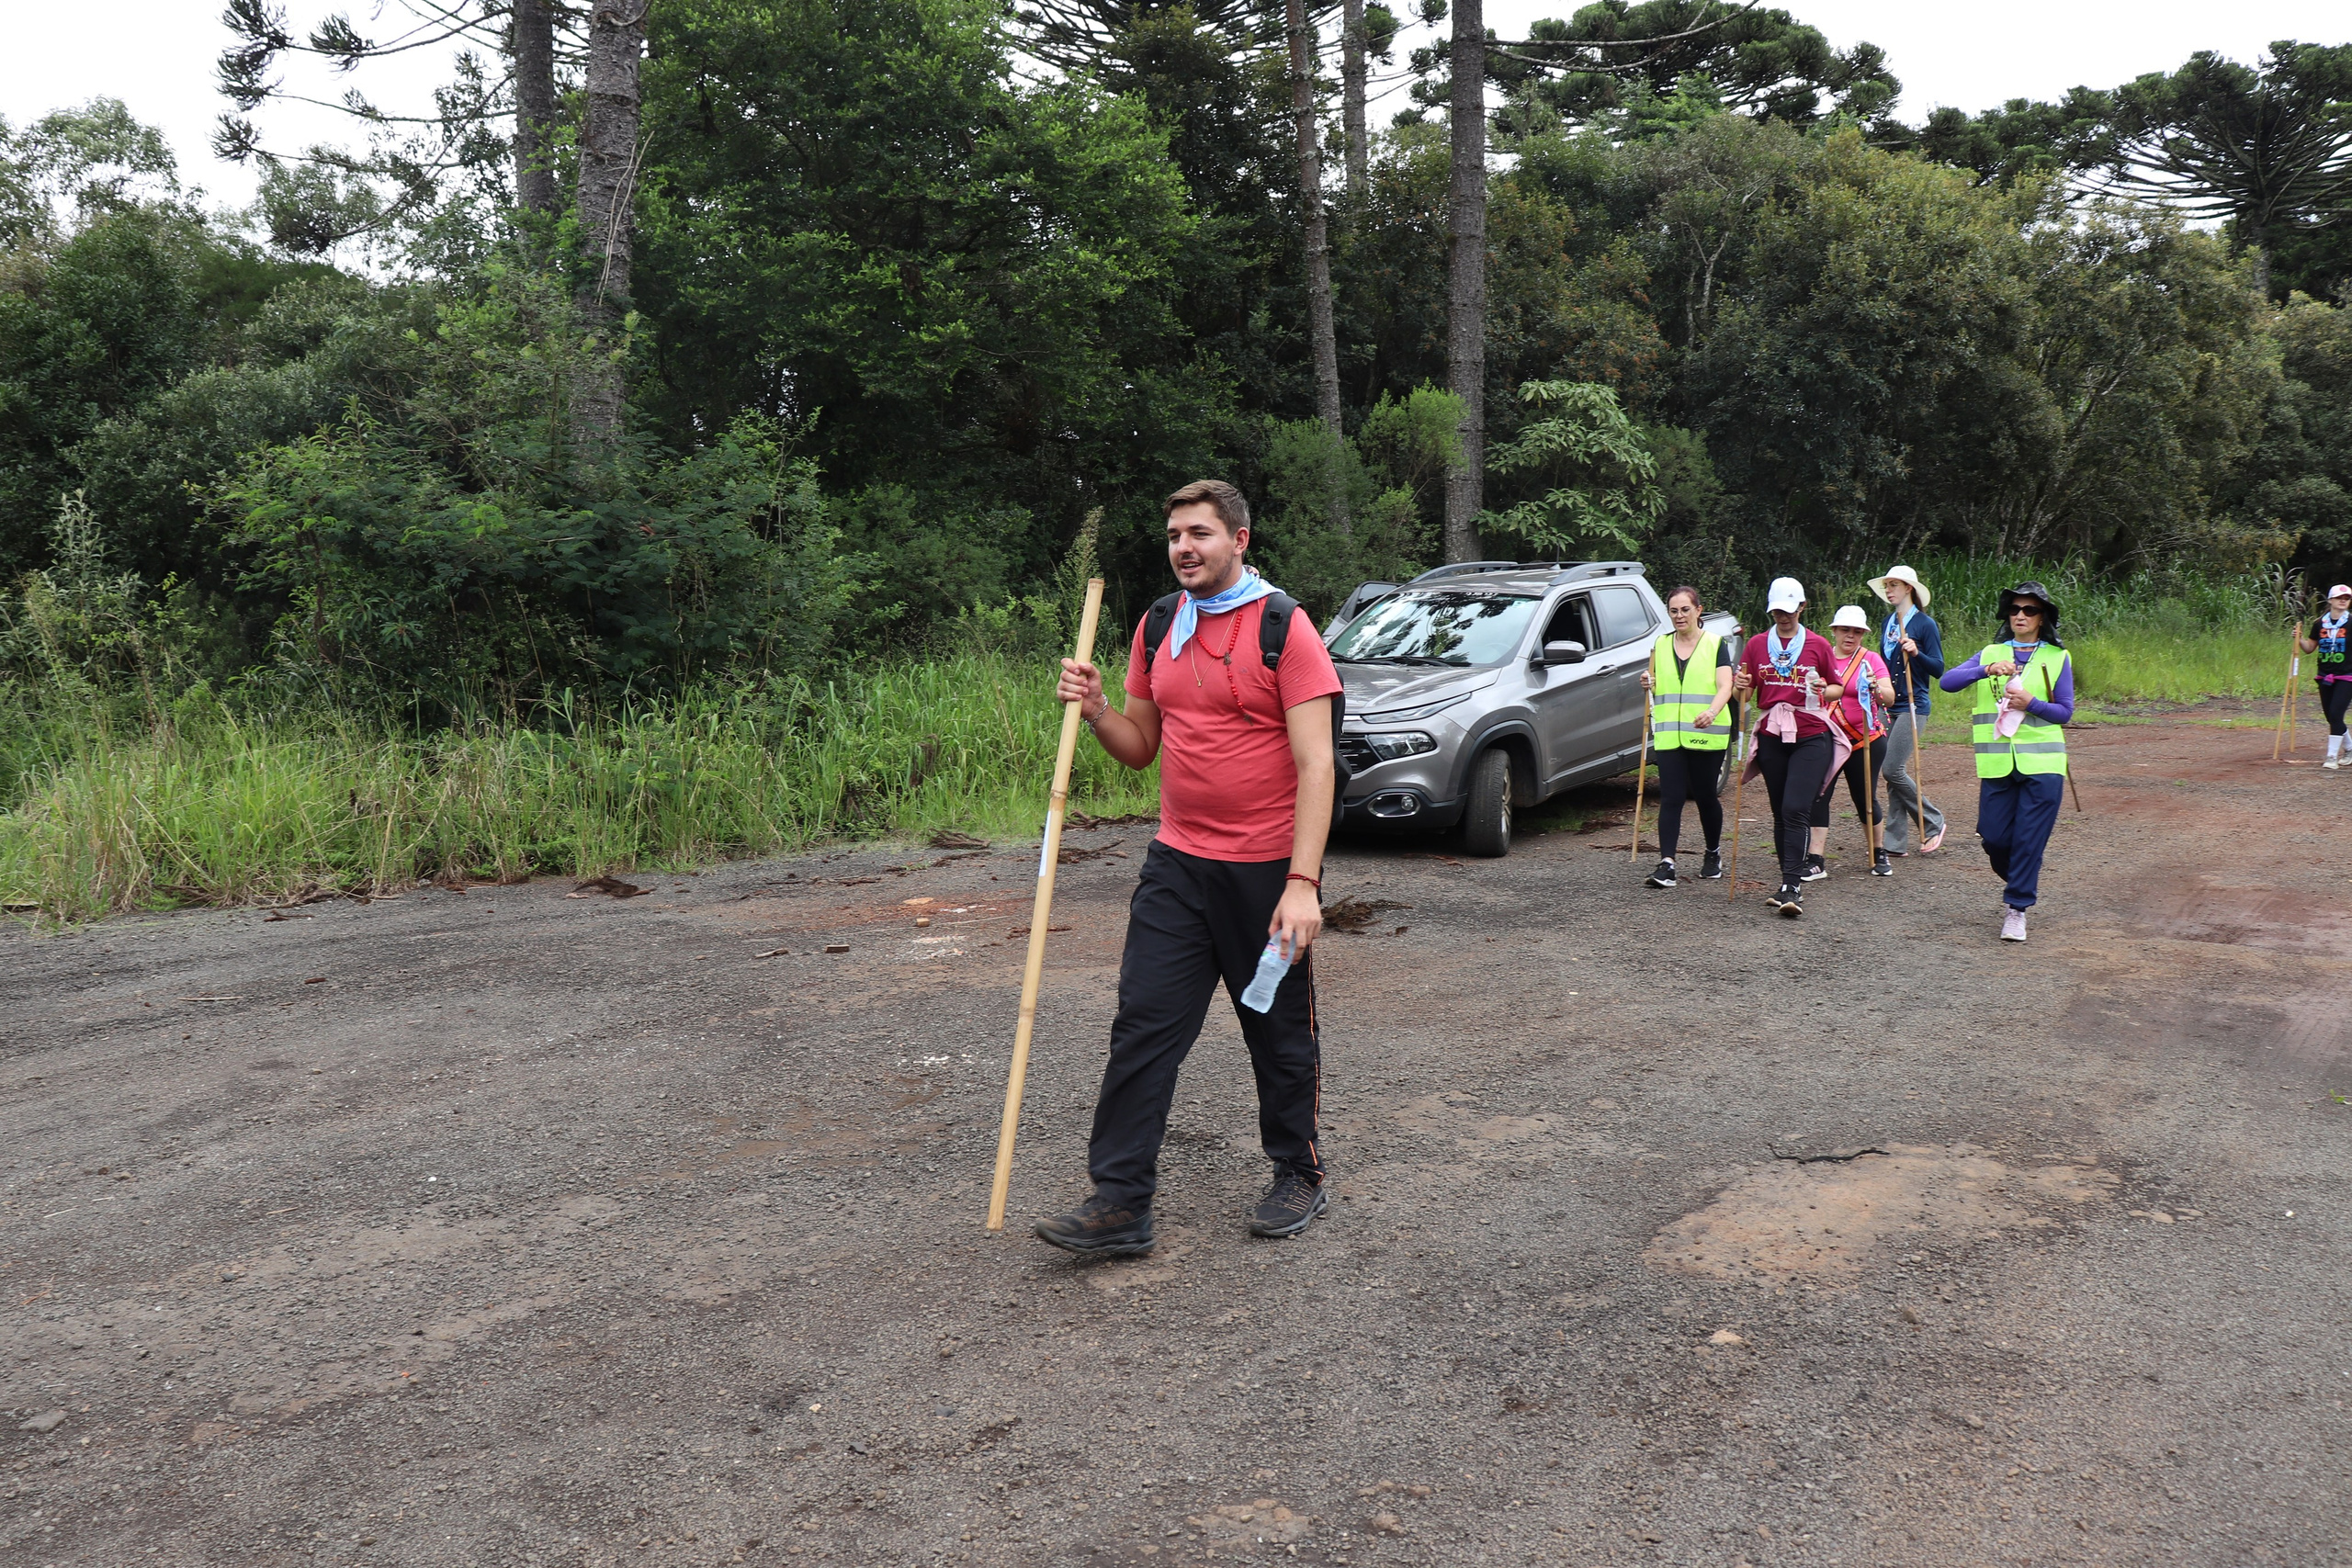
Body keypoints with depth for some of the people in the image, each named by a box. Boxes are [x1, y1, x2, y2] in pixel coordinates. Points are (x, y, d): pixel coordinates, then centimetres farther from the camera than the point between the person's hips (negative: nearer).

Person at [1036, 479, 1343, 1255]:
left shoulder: (1284, 626, -10)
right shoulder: (1159, 625, 9)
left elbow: (1315, 766, -15)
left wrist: (1302, 882, -22)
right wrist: (1096, 710, -4)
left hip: (1267, 869, -5)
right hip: (1177, 864, 5)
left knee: (1282, 1032, 10)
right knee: (1142, 1025, -1)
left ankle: (1298, 1176, 29)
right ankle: (1120, 1201, 4)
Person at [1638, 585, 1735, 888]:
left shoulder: (1716, 644, 2)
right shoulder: (1661, 646, 13)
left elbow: (1725, 686, -9)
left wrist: (1712, 711, -29)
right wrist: (1649, 684, -1)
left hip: (1706, 736, -2)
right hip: (1668, 735, 3)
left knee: (1705, 797, 6)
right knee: (1670, 798, -7)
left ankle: (1713, 854, 28)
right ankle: (1666, 863, -12)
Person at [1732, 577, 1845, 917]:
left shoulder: (1818, 645, 3)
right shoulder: (1757, 644, 8)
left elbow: (1838, 688, 11)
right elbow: (1744, 691, 11)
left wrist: (1822, 692, -11)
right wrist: (1741, 685, -12)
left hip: (1811, 737, -3)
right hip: (1772, 736, 3)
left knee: (1796, 810, -15)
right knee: (1780, 813, 8)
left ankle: (1793, 887, -17)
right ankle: (1790, 884, 17)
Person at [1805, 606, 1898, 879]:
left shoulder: (1871, 659, 0)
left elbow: (1890, 696, -12)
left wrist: (1876, 688, -32)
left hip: (1866, 741, -1)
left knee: (1865, 796, 7)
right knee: (1818, 795, -10)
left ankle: (1878, 854, 26)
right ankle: (1816, 861, -10)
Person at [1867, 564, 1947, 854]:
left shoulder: (1925, 624, -7)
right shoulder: (1888, 623, 13)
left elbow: (1938, 668, -8)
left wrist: (1916, 653, -23)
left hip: (1912, 706, -7)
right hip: (1888, 705, 7)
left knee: (1893, 770, -13)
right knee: (1892, 773, 6)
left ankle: (1934, 822, 6)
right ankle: (1895, 842, 10)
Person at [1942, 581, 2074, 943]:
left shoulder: (2057, 658, 7)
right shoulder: (1990, 653, 11)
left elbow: (2065, 712, 4)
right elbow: (1948, 681, -5)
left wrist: (2030, 703, -13)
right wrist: (1987, 670, -21)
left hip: (2041, 763, -2)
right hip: (1997, 762, 2)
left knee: (2029, 838, -5)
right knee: (1994, 838, 2)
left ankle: (2017, 907, 5)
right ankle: (2021, 883, 31)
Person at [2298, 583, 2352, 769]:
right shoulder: (2320, 624, 6)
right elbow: (2309, 648, 13)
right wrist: (2299, 639, -4)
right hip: (2325, 677, 4)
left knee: (2335, 714, -14)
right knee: (2331, 717, 10)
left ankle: (2332, 756, -10)